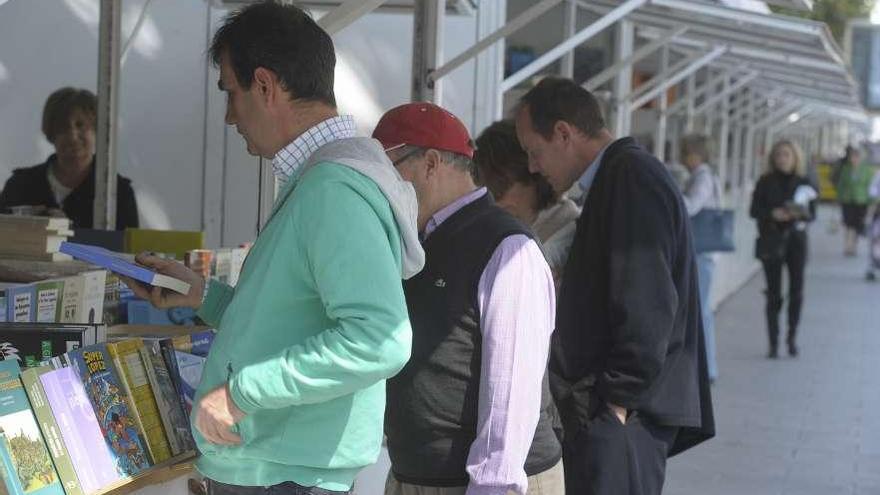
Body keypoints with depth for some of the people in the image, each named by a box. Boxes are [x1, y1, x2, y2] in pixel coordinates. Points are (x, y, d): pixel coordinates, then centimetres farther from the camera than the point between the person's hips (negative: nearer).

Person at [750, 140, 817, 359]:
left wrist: (801, 214, -17)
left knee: (796, 291, -3)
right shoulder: (766, 182, 1)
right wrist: (773, 214, -18)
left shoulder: (804, 183, 4)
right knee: (774, 293, 0)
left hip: (796, 240, 1)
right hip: (771, 241, -1)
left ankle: (792, 337, 15)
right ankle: (773, 343, 6)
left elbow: (812, 213, 4)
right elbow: (754, 210, -1)